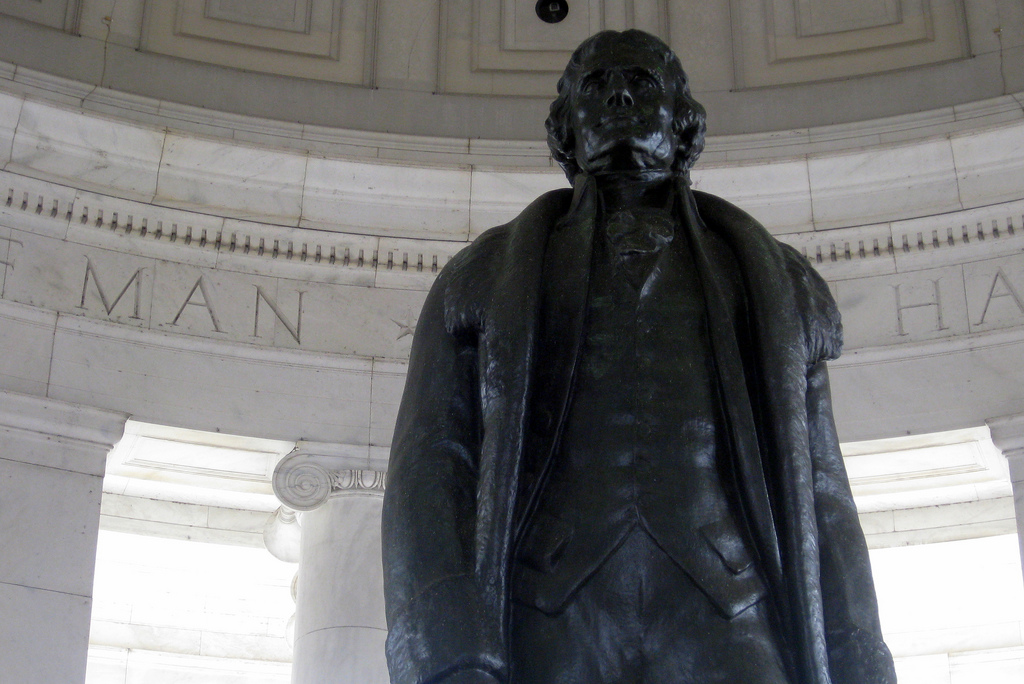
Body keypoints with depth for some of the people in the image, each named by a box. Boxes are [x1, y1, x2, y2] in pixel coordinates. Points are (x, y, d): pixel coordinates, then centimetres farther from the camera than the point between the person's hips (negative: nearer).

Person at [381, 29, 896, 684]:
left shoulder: (776, 282, 24)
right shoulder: (489, 273, 21)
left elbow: (821, 496, 18)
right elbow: (429, 463, 8)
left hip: (726, 624, 1)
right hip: (548, 631, -1)